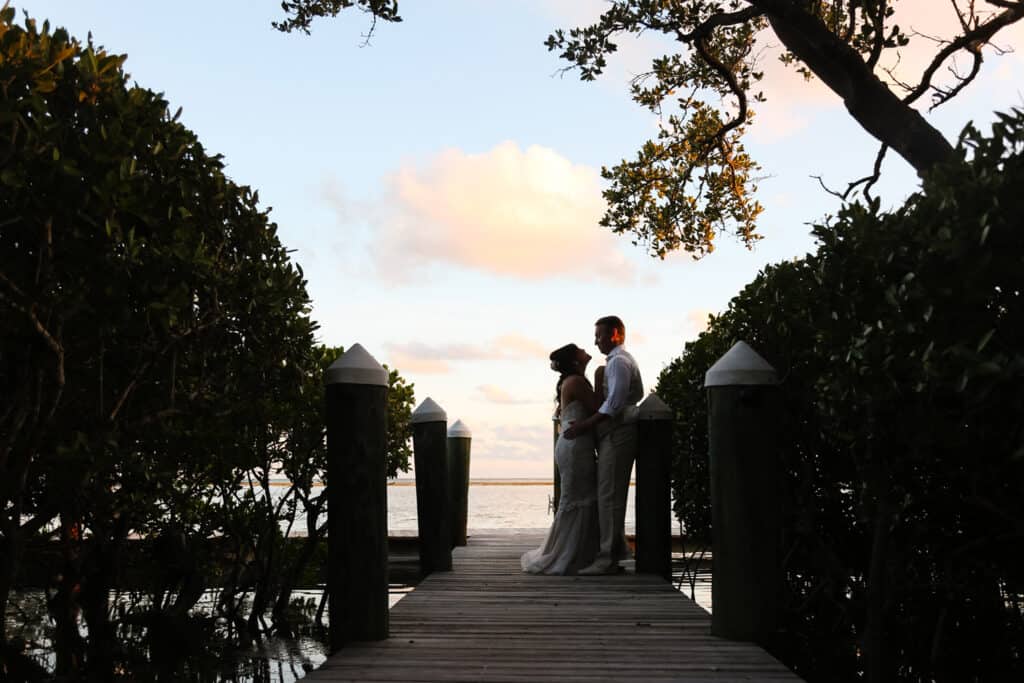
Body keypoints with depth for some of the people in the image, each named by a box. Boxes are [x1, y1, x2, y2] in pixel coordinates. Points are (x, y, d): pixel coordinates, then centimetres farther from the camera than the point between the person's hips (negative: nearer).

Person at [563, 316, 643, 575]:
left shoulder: (618, 361, -11)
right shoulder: (623, 360, 21)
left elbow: (615, 403, -20)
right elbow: (637, 394, 24)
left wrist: (586, 424, -21)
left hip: (618, 433, -11)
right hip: (615, 432, 11)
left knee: (609, 495, -11)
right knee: (613, 493, 15)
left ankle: (608, 558, -10)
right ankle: (618, 548, 21)